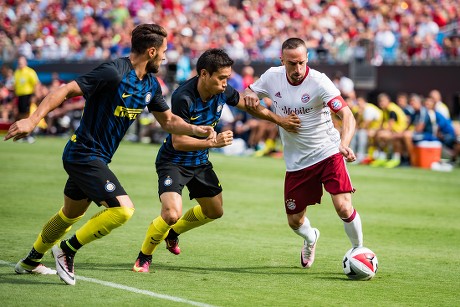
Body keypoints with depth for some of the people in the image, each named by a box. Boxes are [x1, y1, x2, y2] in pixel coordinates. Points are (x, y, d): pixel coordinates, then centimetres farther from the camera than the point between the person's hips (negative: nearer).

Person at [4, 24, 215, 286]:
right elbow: (66, 90, -24)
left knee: (71, 214, 24)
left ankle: (31, 262, 43)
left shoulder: (151, 84, 6)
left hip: (96, 158, 10)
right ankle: (67, 249, -3)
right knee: (123, 209, -19)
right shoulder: (114, 73, -22)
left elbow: (169, 121, 18)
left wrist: (197, 130, -1)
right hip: (85, 154, -10)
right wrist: (32, 120, -32)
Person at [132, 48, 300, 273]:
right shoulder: (183, 98, -31)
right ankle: (143, 258, -1)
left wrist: (280, 120, 7)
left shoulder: (223, 92, -11)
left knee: (215, 211, 20)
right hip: (173, 161, -8)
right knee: (172, 214, -26)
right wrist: (213, 142, -40)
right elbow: (178, 141, -31)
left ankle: (172, 233, 44)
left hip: (200, 162, 8)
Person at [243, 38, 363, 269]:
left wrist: (344, 144, -44)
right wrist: (249, 95, -11)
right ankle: (310, 239, 45)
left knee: (343, 207, -20)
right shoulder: (272, 77, -4)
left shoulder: (318, 81, -18)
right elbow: (249, 93, 15)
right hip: (296, 161, 4)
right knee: (294, 221, 8)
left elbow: (347, 115, -25)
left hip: (328, 153, -4)